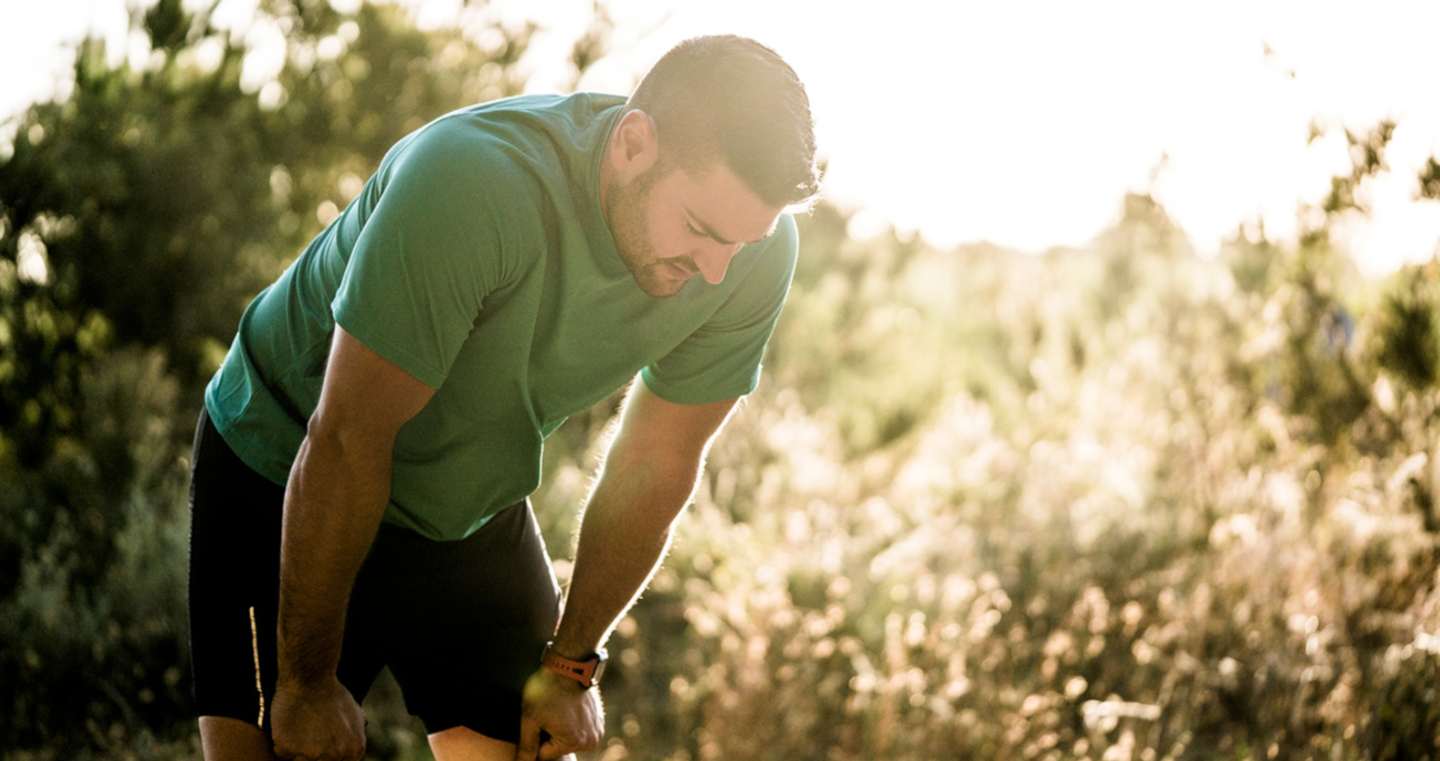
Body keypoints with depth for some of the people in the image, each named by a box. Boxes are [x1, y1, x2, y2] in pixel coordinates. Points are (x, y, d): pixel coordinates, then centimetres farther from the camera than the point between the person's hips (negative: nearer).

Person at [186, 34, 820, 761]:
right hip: (282, 488, -4)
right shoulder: (470, 187, -35)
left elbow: (654, 470, -4)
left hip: (475, 510, 5)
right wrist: (308, 681, -20)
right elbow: (345, 445, -28)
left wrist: (571, 663, 3)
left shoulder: (752, 250, -17)